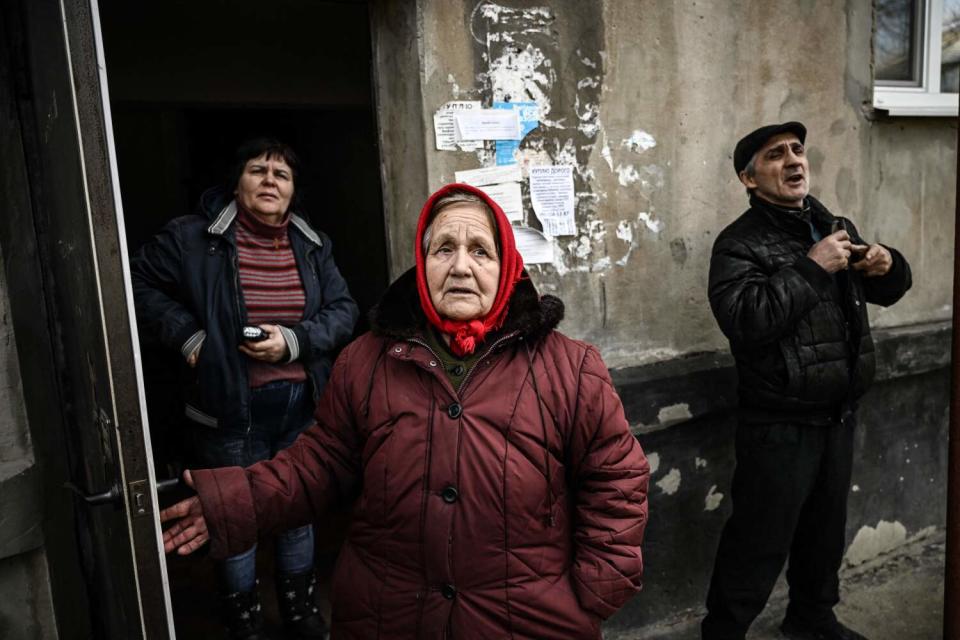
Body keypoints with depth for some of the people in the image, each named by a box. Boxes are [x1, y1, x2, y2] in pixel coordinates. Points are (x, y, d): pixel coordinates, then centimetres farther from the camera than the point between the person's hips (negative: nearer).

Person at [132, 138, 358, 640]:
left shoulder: (313, 245, 5)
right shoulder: (193, 238, -6)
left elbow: (344, 310, 3)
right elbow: (140, 287, 1)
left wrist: (295, 340, -13)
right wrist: (186, 334, -11)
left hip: (301, 405, 4)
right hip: (231, 410, -3)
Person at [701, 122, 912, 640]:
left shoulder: (836, 227, 10)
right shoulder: (739, 244, -13)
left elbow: (885, 293, 22)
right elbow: (746, 323, -29)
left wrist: (889, 266, -1)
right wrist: (811, 268, -24)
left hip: (838, 415, 8)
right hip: (780, 424, -7)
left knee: (826, 528, 23)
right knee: (760, 541, 0)